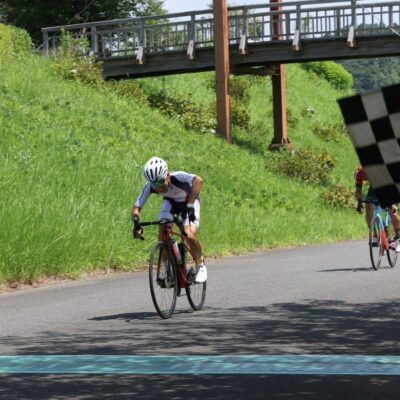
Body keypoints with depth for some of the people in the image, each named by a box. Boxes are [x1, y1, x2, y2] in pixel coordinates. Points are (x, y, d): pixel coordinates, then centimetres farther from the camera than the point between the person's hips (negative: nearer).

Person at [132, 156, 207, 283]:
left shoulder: (177, 177, -41)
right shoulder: (149, 187, -29)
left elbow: (198, 180, -60)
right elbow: (136, 207, -26)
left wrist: (190, 205, -67)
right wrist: (136, 223, -47)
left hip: (189, 201, -4)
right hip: (170, 202, 4)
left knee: (190, 236, -23)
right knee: (163, 233, -18)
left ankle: (201, 266, 3)